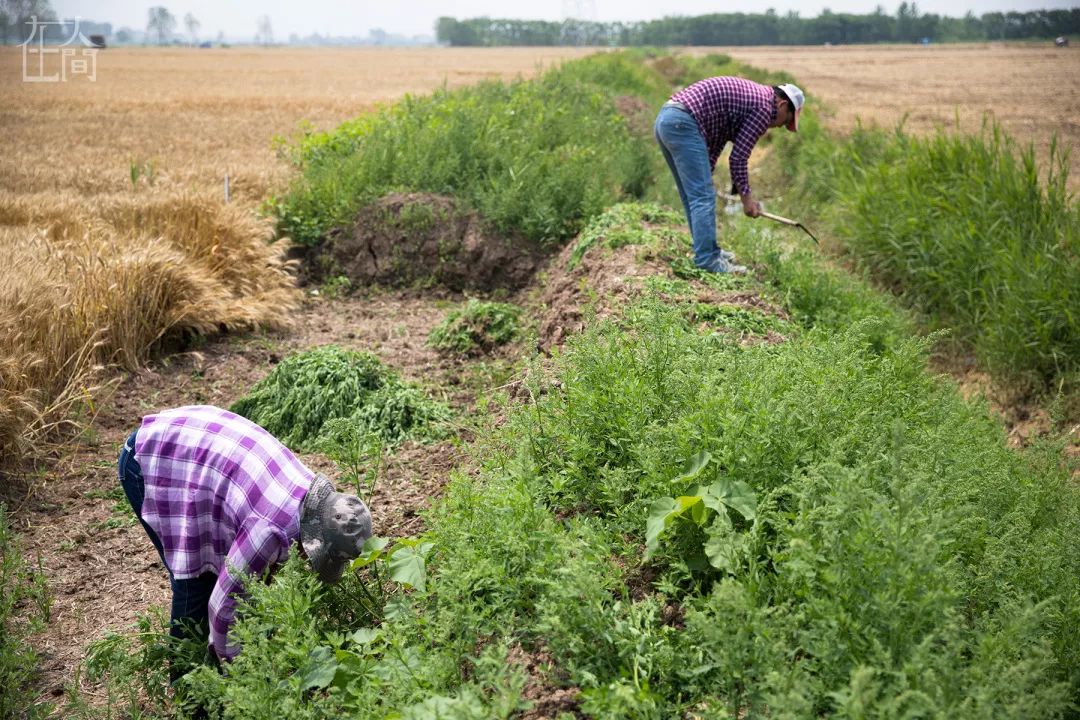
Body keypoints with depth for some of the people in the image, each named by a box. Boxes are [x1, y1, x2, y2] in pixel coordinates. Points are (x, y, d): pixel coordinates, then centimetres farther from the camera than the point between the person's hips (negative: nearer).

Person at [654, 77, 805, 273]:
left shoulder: (748, 95, 25)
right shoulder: (764, 107, -3)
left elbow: (715, 142, 27)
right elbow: (738, 156, -5)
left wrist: (705, 175, 27)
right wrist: (746, 197, 3)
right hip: (682, 124, -10)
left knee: (693, 195, 16)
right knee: (703, 196, -7)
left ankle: (707, 249, 25)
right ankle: (707, 260, -7)